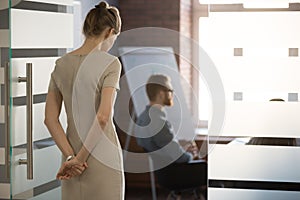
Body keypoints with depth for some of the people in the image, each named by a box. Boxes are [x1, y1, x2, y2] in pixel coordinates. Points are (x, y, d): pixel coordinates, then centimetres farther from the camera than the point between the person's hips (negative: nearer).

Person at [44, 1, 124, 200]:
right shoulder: (110, 63, -12)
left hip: (73, 154, 6)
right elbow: (103, 116, -22)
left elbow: (50, 118, 2)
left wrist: (70, 156, -4)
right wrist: (81, 157, -16)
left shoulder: (62, 64, 5)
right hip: (102, 155, -6)